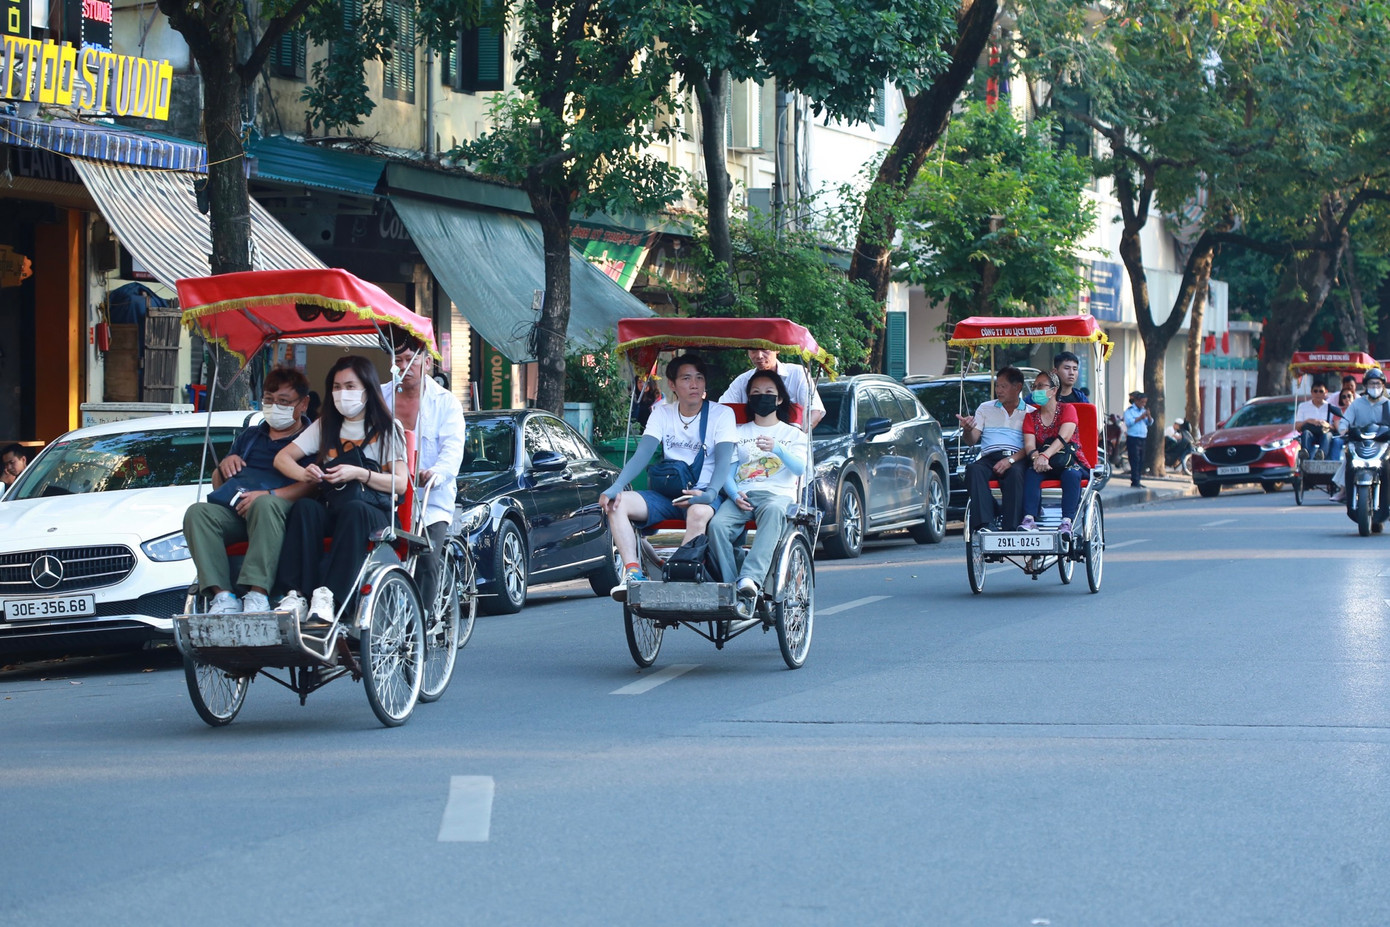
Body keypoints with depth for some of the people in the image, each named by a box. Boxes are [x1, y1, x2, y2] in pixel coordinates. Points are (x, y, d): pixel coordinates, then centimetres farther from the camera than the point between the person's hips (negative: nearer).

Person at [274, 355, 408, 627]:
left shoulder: (388, 429, 8)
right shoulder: (325, 427, 19)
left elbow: (400, 483, -3)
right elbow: (282, 458, 12)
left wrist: (359, 474, -18)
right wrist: (304, 474, -11)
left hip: (375, 512, -3)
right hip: (332, 510, 3)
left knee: (354, 510, -39)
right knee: (305, 507, -31)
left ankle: (327, 595, -49)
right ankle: (297, 594, -42)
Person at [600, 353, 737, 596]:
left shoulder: (721, 414, -1)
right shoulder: (662, 413, 9)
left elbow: (723, 460, -13)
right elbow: (642, 454, -1)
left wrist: (710, 492, -33)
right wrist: (616, 487, -18)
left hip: (702, 495, -4)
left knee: (698, 512, -40)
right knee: (616, 503, -20)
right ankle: (632, 571, -33)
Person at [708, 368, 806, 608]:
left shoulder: (792, 434, 21)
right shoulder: (739, 433, 27)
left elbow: (799, 468, 0)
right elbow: (728, 471, 15)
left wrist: (777, 449, -20)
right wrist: (735, 494, -8)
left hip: (778, 493, -3)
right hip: (741, 495, 3)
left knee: (773, 511, -42)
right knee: (717, 525, -33)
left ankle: (751, 578, -57)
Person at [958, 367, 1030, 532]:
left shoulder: (1030, 413, 14)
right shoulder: (985, 408, 23)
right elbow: (972, 440, 14)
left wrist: (1011, 460, -17)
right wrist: (967, 430, -11)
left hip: (1016, 458, -2)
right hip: (989, 457, 2)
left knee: (1015, 473, -37)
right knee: (973, 469, -32)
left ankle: (1011, 528, -41)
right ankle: (985, 523, -42)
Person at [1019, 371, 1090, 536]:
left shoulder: (1067, 409, 0)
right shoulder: (1031, 416, 12)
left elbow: (1064, 437, -18)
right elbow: (1029, 444, -3)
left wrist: (1045, 456, -35)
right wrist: (1035, 456, -29)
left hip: (1070, 461, -3)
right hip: (1044, 464, 3)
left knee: (1071, 474, -35)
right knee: (1031, 472, -29)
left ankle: (1067, 522, -45)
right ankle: (1029, 520, -44)